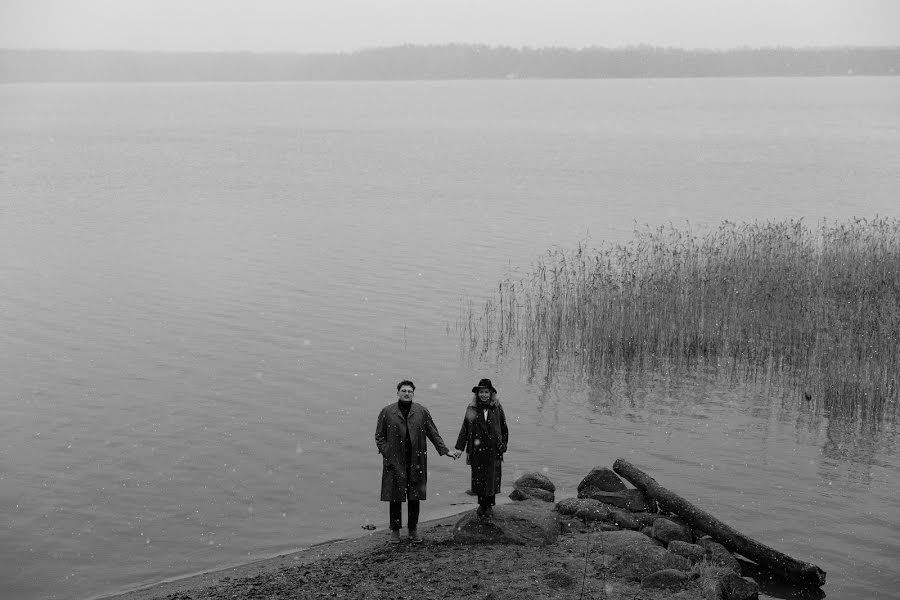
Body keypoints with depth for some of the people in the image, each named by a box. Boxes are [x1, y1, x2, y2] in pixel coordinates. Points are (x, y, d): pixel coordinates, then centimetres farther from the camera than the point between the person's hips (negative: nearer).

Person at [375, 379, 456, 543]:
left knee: (415, 498, 5)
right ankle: (395, 530, 16)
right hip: (394, 462, -1)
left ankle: (413, 530, 18)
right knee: (395, 498, 2)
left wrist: (445, 450, 3)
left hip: (416, 462, 1)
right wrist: (386, 453, -7)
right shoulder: (387, 412, 3)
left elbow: (433, 433, 10)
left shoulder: (422, 411, 7)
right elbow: (379, 436, 6)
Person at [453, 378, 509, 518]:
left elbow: (504, 428, 8)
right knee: (478, 477, 5)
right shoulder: (472, 408, 0)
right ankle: (481, 503, 22)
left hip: (493, 449, 0)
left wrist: (503, 447, 5)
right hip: (477, 449, 0)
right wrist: (460, 447, -3)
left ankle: (489, 505, 15)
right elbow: (464, 428, 1)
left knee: (492, 477, 0)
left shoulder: (497, 408, 1)